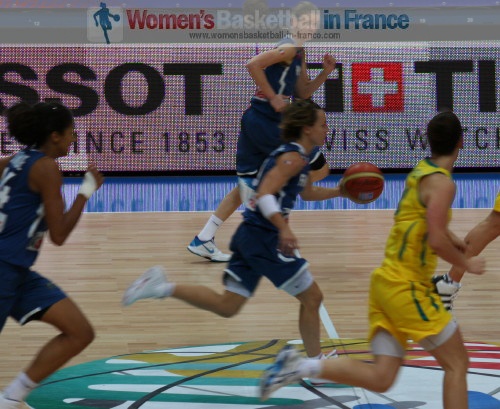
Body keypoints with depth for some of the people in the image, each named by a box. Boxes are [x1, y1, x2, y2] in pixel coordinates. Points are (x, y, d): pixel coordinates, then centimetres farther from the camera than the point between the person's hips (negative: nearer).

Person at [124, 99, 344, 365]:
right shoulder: (294, 157, -12)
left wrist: (338, 191, 24)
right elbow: (265, 195, -24)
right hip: (264, 238, -9)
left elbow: (307, 193, 37)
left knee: (226, 306, 10)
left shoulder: (295, 155, 19)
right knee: (312, 297, 2)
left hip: (250, 235, 9)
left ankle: (162, 287, 1)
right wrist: (284, 229, -36)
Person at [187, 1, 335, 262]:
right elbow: (253, 65, -24)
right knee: (319, 169, 1)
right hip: (265, 121, -10)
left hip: (256, 121, 10)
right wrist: (273, 98, -20)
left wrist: (325, 73, 9)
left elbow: (302, 93, 24)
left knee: (247, 186, 12)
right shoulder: (289, 48, -12)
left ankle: (203, 240, 10)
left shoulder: (298, 54, 20)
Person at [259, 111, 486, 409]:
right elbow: (436, 241, -23)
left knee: (381, 378, 5)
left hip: (387, 282, 9)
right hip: (407, 287, -9)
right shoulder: (442, 182, -13)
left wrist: (450, 238, 30)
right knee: (457, 363, 1)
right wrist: (467, 264, -8)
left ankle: (300, 366, -6)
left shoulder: (421, 172, 14)